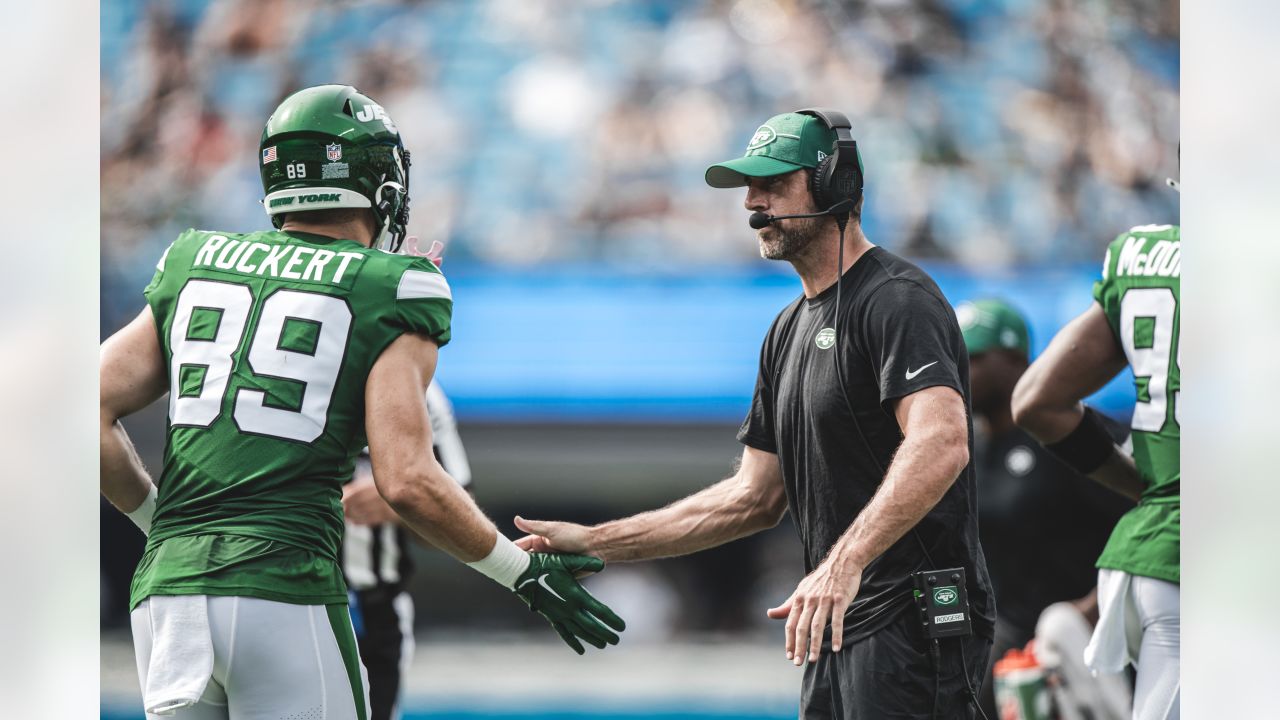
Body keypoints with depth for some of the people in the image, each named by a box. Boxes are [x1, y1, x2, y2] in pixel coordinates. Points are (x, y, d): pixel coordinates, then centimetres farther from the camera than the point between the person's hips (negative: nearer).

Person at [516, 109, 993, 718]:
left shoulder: (896, 300, -11)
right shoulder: (790, 330, 20)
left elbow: (941, 443, -28)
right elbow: (755, 498, 22)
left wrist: (843, 564, -39)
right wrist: (593, 544, 15)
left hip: (916, 623, -9)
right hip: (840, 629, 9)